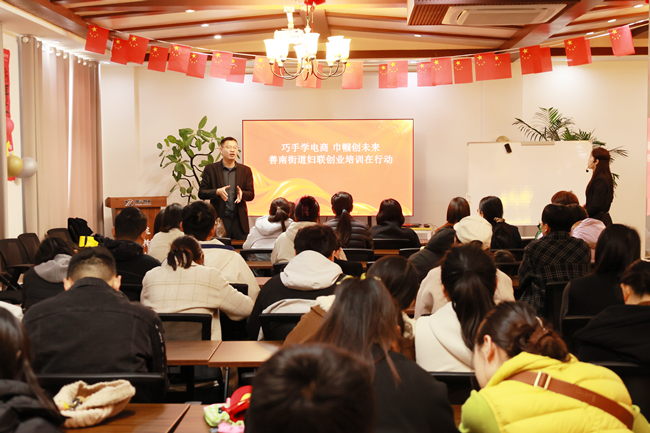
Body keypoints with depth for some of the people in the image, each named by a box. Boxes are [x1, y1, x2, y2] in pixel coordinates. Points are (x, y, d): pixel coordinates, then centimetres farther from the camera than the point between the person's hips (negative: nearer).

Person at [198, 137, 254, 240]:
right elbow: (201, 193, 2)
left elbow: (251, 194, 9)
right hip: (219, 220, -2)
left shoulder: (245, 170, 11)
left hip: (239, 221, 2)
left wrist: (241, 193, -13)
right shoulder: (210, 169, 5)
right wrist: (217, 192, -16)